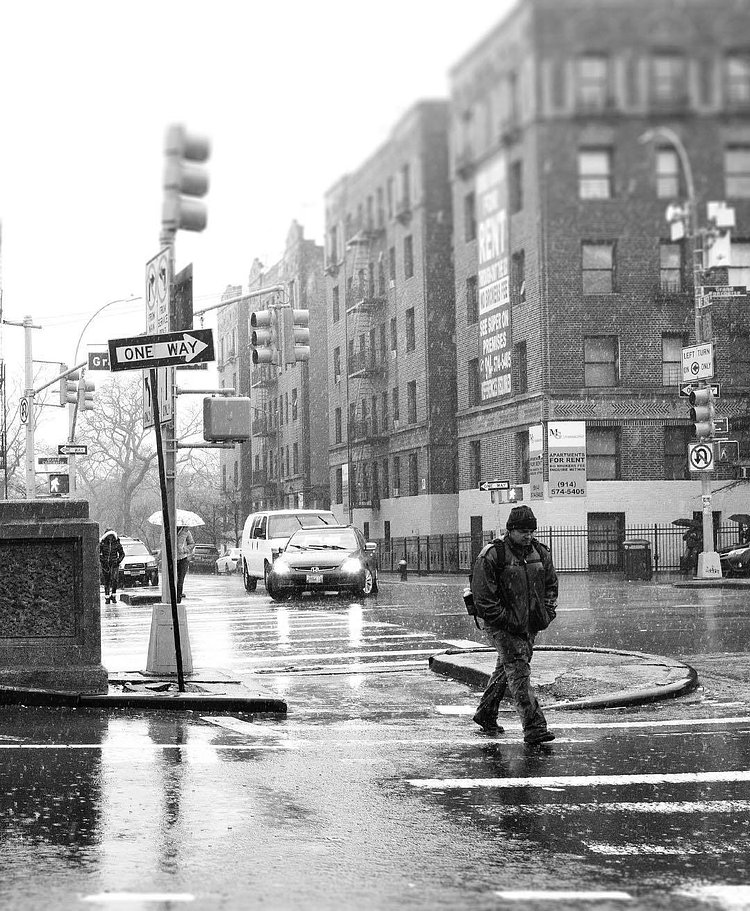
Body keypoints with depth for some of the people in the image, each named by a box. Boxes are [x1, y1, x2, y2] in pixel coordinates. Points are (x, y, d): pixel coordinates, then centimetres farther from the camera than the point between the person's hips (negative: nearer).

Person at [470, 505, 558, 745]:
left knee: (505, 669, 18)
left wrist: (547, 612, 5)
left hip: (530, 624, 7)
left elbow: (551, 584, 19)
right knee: (519, 671, -13)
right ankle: (533, 726, -17)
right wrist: (505, 619, -17)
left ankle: (486, 715, 35)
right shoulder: (492, 555, -14)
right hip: (502, 626, -7)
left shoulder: (540, 553, 6)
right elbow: (482, 594, -14)